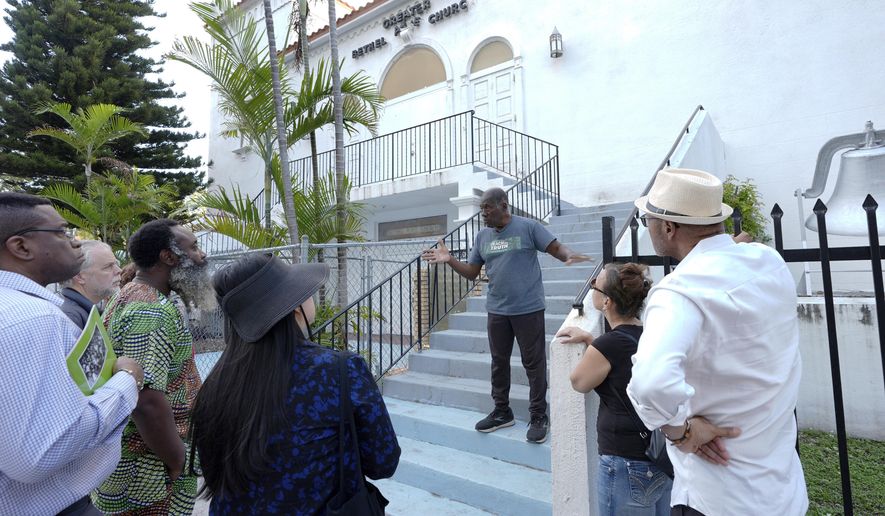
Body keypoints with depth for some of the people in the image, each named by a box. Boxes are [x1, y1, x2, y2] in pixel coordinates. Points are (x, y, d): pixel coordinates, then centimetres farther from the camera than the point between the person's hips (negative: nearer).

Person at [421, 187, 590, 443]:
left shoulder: (528, 227, -7)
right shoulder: (482, 236, 9)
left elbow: (556, 248, -7)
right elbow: (471, 272, 10)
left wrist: (569, 255, -30)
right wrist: (449, 259, -5)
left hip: (528, 308, -5)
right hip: (496, 310, 5)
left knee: (533, 363, 4)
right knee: (499, 362, 15)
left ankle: (539, 417, 20)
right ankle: (502, 411, 31)